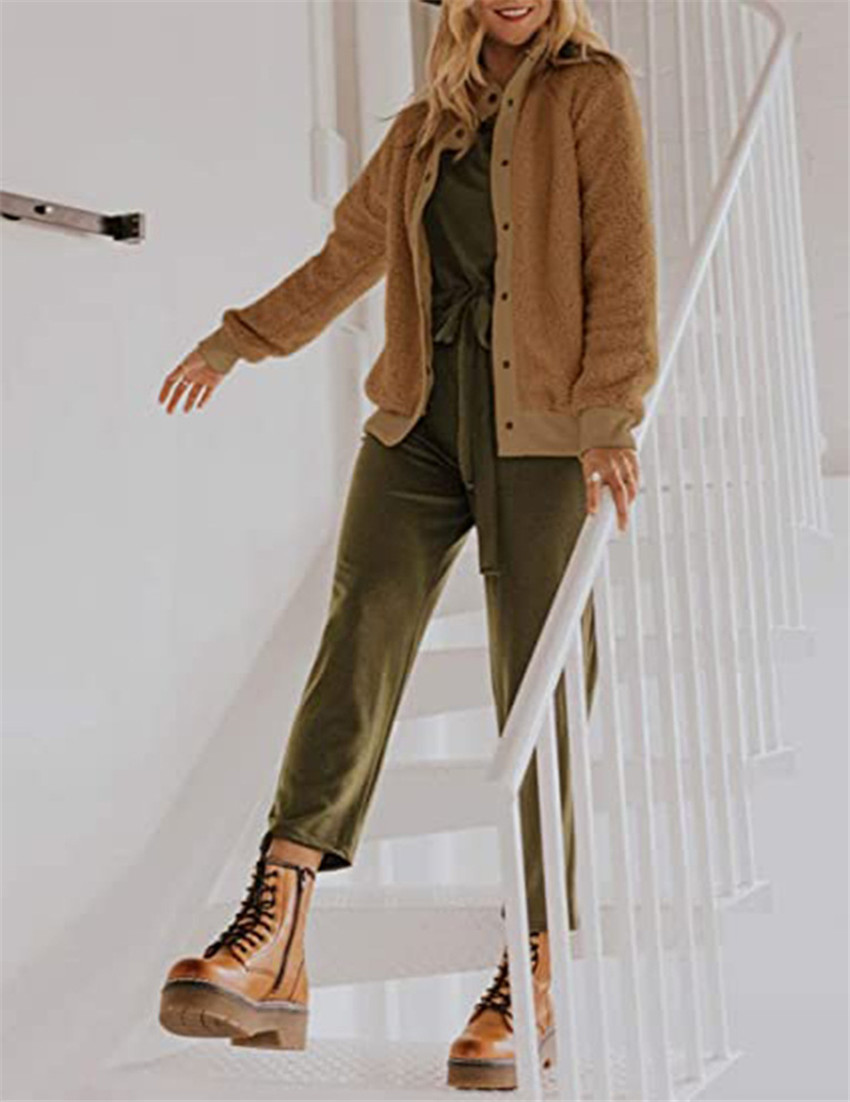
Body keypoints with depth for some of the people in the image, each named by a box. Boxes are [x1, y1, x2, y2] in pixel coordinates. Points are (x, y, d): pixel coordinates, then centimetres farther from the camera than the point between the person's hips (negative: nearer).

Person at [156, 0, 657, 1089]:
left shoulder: (593, 90, 7)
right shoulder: (422, 129, 19)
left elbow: (623, 261, -3)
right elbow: (348, 255, 30)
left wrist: (610, 419, -14)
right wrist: (236, 341, 36)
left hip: (539, 425, -3)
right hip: (421, 417, 4)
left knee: (538, 684, -6)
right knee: (362, 628, -15)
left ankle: (531, 979, 1)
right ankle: (271, 940, -24)